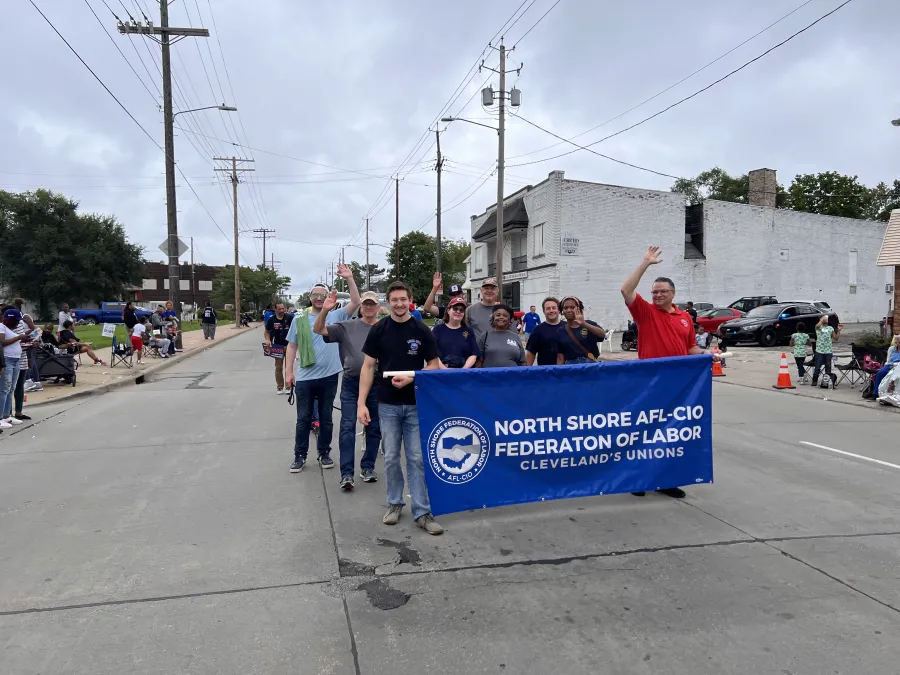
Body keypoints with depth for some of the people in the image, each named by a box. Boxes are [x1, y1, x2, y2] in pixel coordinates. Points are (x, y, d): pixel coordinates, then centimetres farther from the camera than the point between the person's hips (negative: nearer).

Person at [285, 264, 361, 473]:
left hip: (329, 377, 0)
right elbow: (292, 347, 6)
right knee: (303, 419, 9)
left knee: (326, 418, 12)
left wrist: (349, 279, -15)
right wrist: (289, 372, 1)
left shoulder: (336, 316, 2)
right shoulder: (299, 320, 3)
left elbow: (356, 302, -6)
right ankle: (300, 456, 19)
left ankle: (324, 453, 25)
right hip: (305, 378, 0)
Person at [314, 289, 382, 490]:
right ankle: (346, 473, 0)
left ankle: (367, 468, 26)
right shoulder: (347, 327, 1)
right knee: (347, 426, -4)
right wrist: (325, 310, -20)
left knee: (374, 428, 10)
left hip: (376, 384, 1)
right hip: (351, 383, -1)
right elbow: (318, 330, -4)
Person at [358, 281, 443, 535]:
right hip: (388, 404, 1)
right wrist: (362, 403, -7)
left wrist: (411, 378, -17)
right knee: (391, 457, 9)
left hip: (416, 404, 0)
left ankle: (422, 512, 10)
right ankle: (394, 503, 27)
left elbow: (433, 365, 1)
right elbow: (368, 367, 0)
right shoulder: (379, 330, -1)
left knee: (417, 458, 3)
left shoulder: (422, 330, -2)